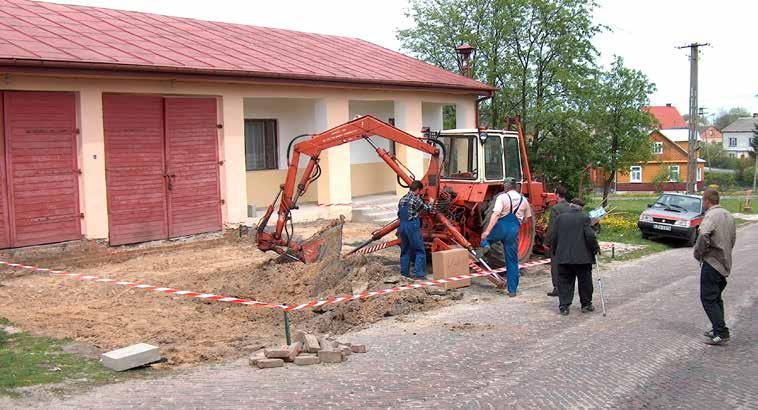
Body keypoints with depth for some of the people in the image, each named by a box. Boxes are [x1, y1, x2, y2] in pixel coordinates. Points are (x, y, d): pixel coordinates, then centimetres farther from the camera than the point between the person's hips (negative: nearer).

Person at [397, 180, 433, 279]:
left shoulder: (402, 199, 11)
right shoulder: (416, 199, -9)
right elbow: (427, 209, 4)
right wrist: (430, 203, 25)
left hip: (402, 226, 7)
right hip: (413, 226, -7)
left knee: (405, 250, 15)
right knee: (419, 251, 0)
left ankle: (404, 272, 17)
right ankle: (419, 274, -4)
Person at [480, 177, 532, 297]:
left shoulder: (502, 197, -4)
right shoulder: (524, 200, 11)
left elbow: (496, 214, -16)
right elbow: (526, 218, 19)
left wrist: (487, 231, -21)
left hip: (501, 227, -3)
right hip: (514, 230, 3)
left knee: (485, 236, 29)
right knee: (512, 261, 10)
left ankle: (485, 244, -6)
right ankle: (512, 290, 12)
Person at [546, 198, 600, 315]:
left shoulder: (560, 217, 4)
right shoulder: (585, 218, -4)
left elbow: (552, 236, 4)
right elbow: (590, 235, -11)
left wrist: (554, 251, 16)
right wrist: (596, 247, 4)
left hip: (563, 256, 2)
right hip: (582, 257, -2)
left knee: (564, 282, 7)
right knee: (585, 281, 12)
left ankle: (563, 306, 3)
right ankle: (586, 304, 22)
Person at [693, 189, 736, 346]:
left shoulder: (711, 216, -17)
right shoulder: (728, 215, 12)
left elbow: (703, 237, -32)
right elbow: (733, 238, 18)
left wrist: (697, 253, -17)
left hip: (712, 262, -9)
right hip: (725, 263, 9)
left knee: (708, 298, -4)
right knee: (716, 297, 19)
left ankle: (721, 333, -7)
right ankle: (718, 329, 24)